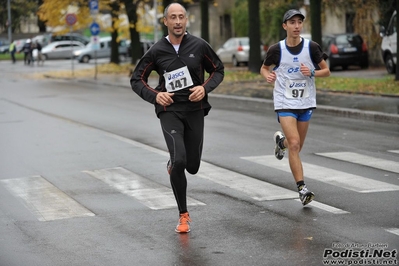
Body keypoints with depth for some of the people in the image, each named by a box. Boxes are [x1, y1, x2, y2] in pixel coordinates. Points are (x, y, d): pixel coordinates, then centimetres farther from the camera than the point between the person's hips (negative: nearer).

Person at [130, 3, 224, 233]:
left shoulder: (199, 46, -2)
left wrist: (205, 88, -9)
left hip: (195, 110, 2)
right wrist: (154, 95, -12)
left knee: (192, 166, 5)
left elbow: (218, 70, 10)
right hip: (170, 111, -2)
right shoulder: (157, 51, -3)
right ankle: (184, 216, -4)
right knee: (179, 160, -19)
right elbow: (137, 80, 6)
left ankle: (173, 165, 46)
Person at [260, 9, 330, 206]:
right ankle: (302, 188, -15)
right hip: (285, 103, -3)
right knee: (294, 145, -17)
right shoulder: (276, 49, -7)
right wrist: (268, 76, -13)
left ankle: (280, 141, 49)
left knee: (297, 147, 13)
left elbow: (326, 71, 3)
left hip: (306, 103, 3)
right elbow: (264, 68, 10)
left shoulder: (311, 47, -5)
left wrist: (311, 72, -17)